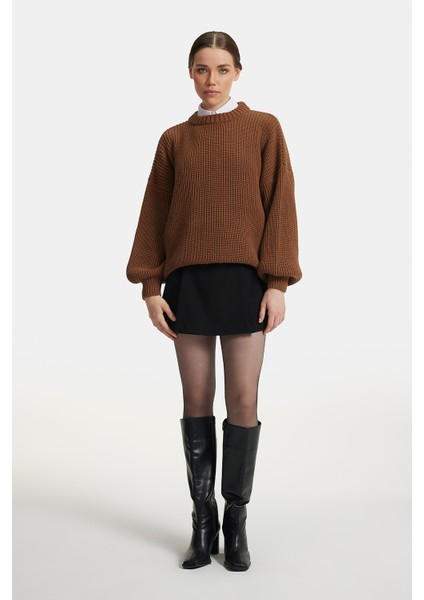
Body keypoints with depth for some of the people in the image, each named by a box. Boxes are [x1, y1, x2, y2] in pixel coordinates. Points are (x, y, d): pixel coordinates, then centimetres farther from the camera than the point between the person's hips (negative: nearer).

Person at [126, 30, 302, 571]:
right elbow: (153, 216, 8)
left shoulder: (264, 128, 4)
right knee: (196, 401, 5)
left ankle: (236, 519, 16)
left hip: (244, 280, -2)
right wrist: (150, 287, 1)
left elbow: (280, 206, -1)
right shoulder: (174, 140, 10)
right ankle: (203, 520, 17)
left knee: (243, 401, 1)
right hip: (188, 281, 2)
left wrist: (277, 283, -9)